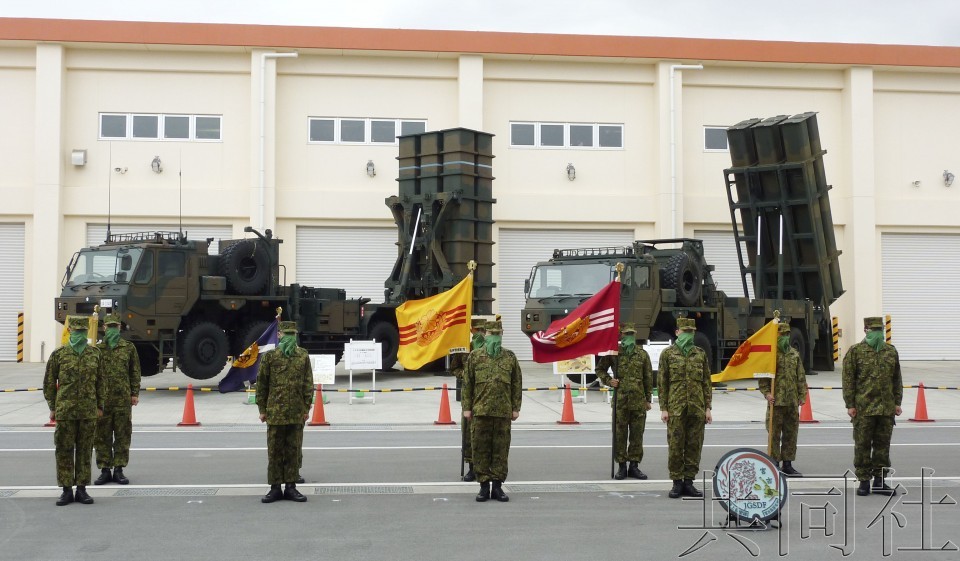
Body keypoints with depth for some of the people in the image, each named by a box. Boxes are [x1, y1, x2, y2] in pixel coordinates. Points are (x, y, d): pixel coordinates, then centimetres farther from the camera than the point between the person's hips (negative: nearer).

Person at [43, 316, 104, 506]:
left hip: (88, 411, 2)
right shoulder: (59, 354, 0)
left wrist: (99, 405, 9)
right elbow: (49, 382, 5)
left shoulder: (95, 353, 5)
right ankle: (67, 490, 10)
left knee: (85, 450, 5)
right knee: (64, 450, 1)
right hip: (65, 410, -1)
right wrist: (52, 407, 3)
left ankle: (82, 489, 12)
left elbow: (99, 380, 11)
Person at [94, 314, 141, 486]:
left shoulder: (129, 348, 7)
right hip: (102, 399, 0)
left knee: (123, 435, 3)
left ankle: (119, 470, 11)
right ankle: (105, 470, 12)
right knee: (102, 436, 4)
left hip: (123, 399, 0)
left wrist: (135, 393, 2)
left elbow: (135, 372, 8)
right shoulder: (97, 349, 6)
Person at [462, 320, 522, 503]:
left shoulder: (510, 357, 9)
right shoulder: (475, 356, 6)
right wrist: (467, 407, 0)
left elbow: (517, 383, 10)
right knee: (481, 449, 1)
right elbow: (467, 383, 5)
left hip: (503, 412, 1)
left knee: (501, 449, 4)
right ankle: (484, 486, 10)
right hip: (480, 411, -1)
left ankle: (497, 486, 12)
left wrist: (516, 408, 4)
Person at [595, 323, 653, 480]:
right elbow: (600, 369, 12)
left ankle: (634, 466, 14)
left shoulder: (642, 354, 8)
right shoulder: (613, 352, 3)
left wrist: (648, 399, 7)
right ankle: (622, 466, 10)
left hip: (638, 401, 1)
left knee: (637, 434, 5)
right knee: (620, 434, 2)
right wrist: (608, 381, -6)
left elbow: (648, 378, 10)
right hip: (620, 401, -1)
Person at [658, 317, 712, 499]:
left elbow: (706, 382, 12)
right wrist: (663, 408, -4)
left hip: (697, 408, 3)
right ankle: (677, 482, 7)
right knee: (675, 446, -2)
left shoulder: (700, 353, 11)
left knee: (694, 446, 4)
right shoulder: (668, 353, 4)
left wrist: (708, 408, 5)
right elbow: (662, 382, 2)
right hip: (676, 408, -3)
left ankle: (688, 482, 12)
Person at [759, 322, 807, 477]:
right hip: (776, 401, -6)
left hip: (792, 401, 6)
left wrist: (802, 395, 8)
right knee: (774, 434, -3)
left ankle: (787, 465, 17)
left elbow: (801, 376, 15)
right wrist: (766, 393, -16)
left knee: (791, 434, 9)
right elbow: (763, 376, -6)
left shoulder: (794, 354, 13)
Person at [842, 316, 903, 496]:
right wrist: (850, 405, -8)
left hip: (887, 408, 4)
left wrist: (897, 402, 9)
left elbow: (897, 379, 15)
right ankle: (863, 481, 9)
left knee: (883, 444, 8)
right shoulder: (855, 351, -1)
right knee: (862, 445, 0)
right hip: (863, 408, -4)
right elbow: (848, 379, -3)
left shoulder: (891, 351, 11)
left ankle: (879, 480, 18)